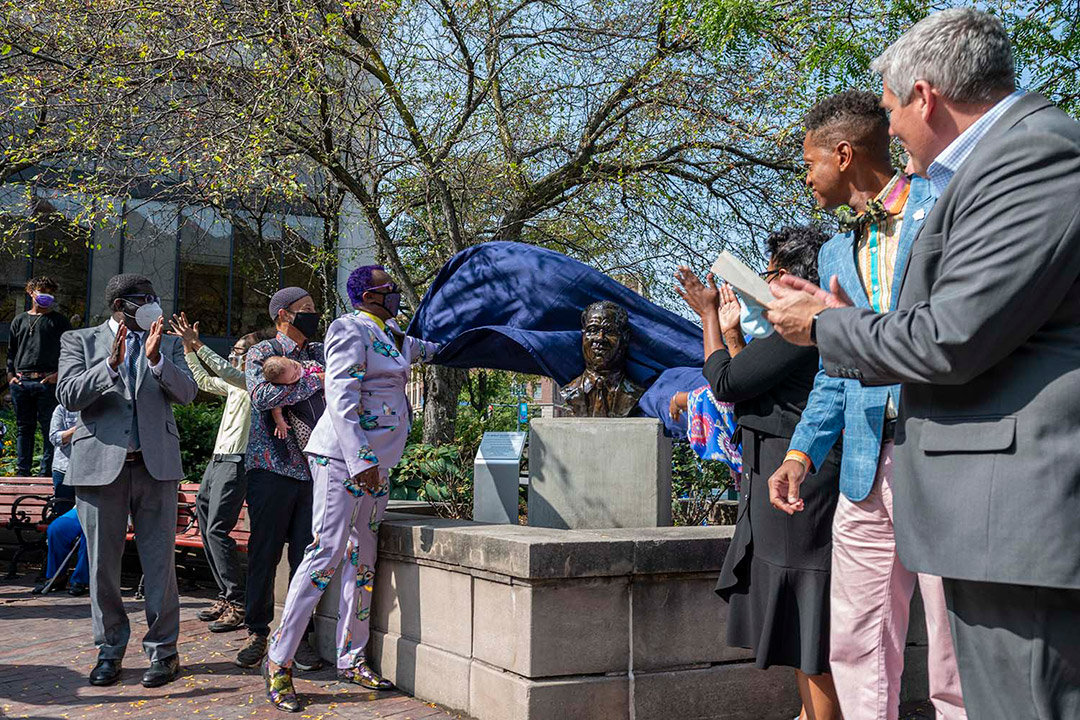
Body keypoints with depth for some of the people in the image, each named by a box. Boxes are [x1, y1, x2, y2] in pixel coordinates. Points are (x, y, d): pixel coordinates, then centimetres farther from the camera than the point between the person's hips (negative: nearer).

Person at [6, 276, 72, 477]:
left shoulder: (59, 321, 8)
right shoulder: (20, 320, 18)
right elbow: (11, 351, 20)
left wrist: (58, 374, -8)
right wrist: (10, 375, 8)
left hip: (47, 382, -3)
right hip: (21, 383, 3)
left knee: (49, 429, -5)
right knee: (24, 428, 8)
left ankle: (47, 473, -1)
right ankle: (22, 473, 14)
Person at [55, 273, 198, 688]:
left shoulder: (167, 345, 13)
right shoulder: (80, 341, 8)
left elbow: (187, 393, 0)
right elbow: (69, 395, -5)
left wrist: (156, 359, -16)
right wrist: (111, 364, -19)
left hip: (156, 466, 1)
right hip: (100, 465, -1)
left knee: (160, 562, 0)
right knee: (102, 564, 6)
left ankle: (162, 650, 9)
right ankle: (110, 649, 19)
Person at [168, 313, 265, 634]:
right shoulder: (237, 383, 20)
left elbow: (227, 371, -24)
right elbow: (206, 381, 33)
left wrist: (197, 344, -23)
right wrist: (189, 350, 23)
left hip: (234, 463, -10)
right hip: (218, 459, 10)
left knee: (217, 530, -15)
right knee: (206, 525, 9)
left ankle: (238, 604, -11)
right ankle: (226, 597, 14)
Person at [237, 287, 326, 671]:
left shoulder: (321, 352, 16)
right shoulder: (261, 353, 2)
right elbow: (262, 395, -16)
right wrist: (315, 380, -17)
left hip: (313, 467, 4)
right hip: (272, 467, -4)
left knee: (307, 554, 3)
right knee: (264, 553, 1)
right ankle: (257, 632, 13)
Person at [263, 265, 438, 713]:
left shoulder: (391, 336, 19)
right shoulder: (352, 329, -8)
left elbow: (423, 350, 45)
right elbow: (341, 398, -18)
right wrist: (360, 460, -25)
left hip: (376, 462, 9)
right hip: (344, 457, -9)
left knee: (362, 558, 10)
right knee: (327, 553, -12)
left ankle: (351, 659, 18)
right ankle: (279, 662, -6)